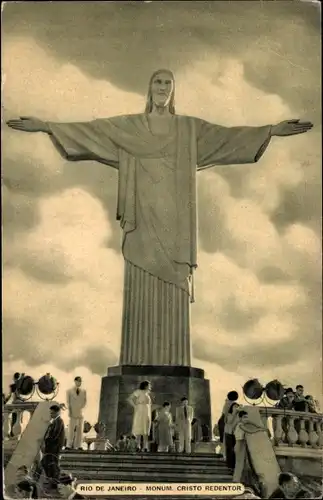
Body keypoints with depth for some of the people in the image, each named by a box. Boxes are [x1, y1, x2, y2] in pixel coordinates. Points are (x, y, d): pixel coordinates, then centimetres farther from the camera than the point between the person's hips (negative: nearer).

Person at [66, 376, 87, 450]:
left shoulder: (83, 391, 8)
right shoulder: (69, 391, 4)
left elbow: (85, 401, 11)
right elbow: (68, 401, 2)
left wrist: (81, 408, -2)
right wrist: (69, 411, -6)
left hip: (80, 413, 3)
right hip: (72, 413, -3)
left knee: (80, 429, 2)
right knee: (71, 429, -5)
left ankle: (78, 445, 6)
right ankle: (69, 445, -1)